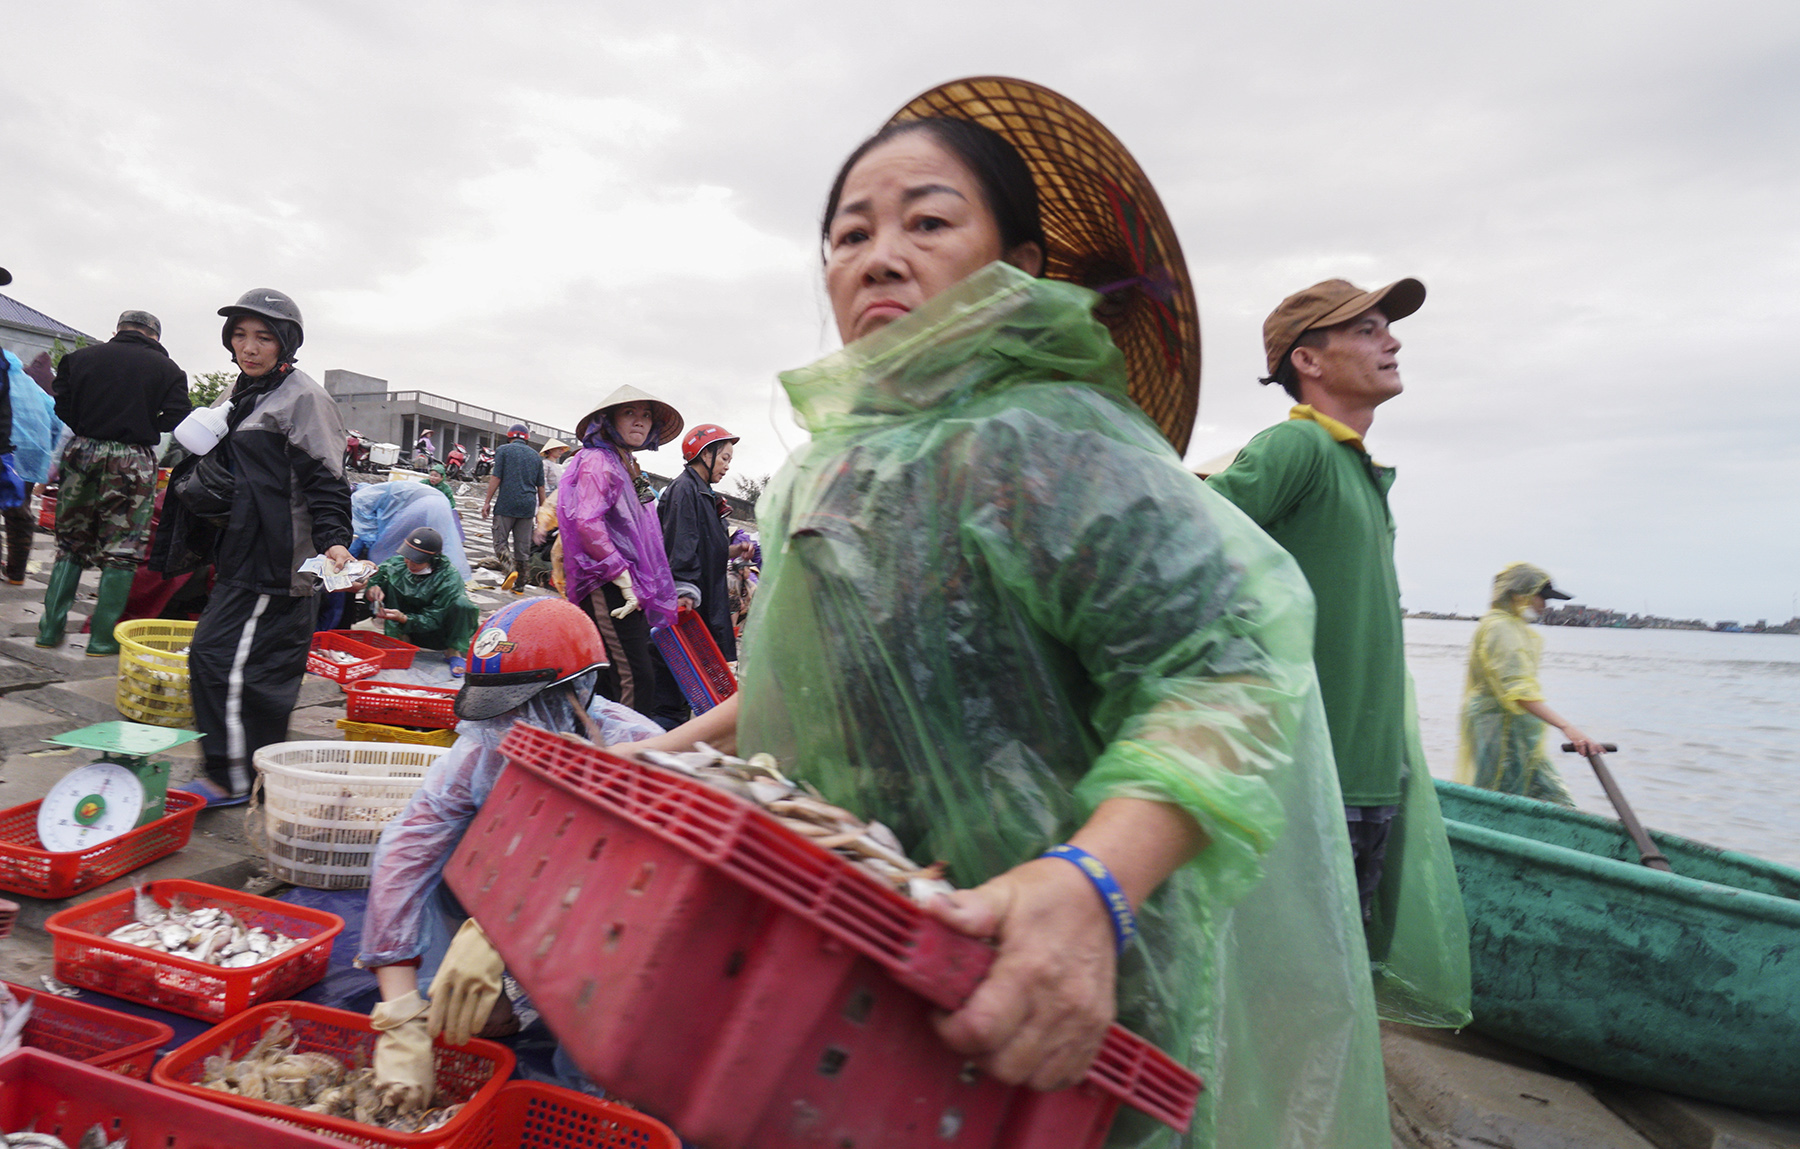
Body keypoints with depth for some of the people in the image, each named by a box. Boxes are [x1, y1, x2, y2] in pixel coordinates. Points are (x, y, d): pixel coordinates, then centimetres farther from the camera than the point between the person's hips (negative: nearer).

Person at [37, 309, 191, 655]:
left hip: (83, 451, 3)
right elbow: (177, 418, -8)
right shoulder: (166, 368, -1)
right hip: (132, 460, -3)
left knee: (70, 543, 15)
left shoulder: (80, 357, 6)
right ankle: (102, 638, 4)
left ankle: (50, 628, 17)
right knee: (122, 550, 3)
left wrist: (89, 425, 17)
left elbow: (62, 408, 2)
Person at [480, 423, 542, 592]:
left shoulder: (504, 450, 2)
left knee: (500, 541, 3)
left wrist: (488, 501, -1)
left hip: (506, 504, -4)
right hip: (528, 507, 4)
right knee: (523, 546, 7)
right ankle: (519, 586, 10)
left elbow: (496, 478, -5)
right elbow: (540, 486, 14)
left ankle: (510, 569, -23)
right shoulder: (535, 456, 14)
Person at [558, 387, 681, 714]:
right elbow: (587, 523, -20)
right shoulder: (597, 461, -6)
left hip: (630, 588, 10)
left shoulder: (627, 466, 24)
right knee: (636, 679, -16)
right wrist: (622, 576, -21)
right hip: (607, 586, -10)